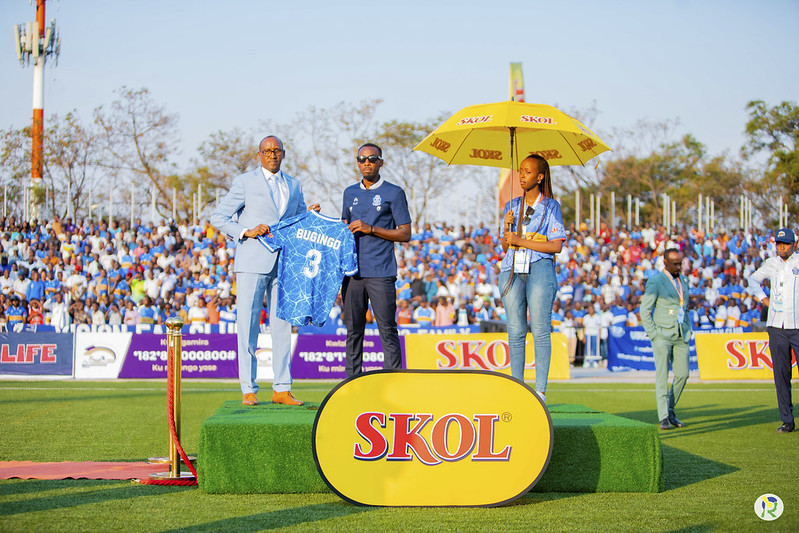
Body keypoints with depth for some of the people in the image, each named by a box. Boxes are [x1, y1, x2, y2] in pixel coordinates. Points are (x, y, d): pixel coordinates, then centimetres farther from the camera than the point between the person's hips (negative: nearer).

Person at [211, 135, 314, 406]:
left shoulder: (293, 185, 17)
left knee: (282, 325, 4)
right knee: (248, 326, -3)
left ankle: (282, 389, 9)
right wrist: (246, 232, -11)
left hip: (283, 263, 4)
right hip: (253, 263, -4)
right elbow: (218, 217, 1)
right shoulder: (245, 182, 3)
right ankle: (248, 390, 1)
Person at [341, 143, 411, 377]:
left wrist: (371, 229, -11)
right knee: (353, 329, 6)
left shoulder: (394, 193, 3)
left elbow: (405, 234, -1)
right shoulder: (350, 193, 18)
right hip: (352, 270, 5)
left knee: (387, 329, -7)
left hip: (381, 272, -5)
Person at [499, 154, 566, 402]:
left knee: (540, 331, -8)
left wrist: (520, 240, -9)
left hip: (540, 269, -4)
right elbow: (505, 245, 16)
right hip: (512, 270, 4)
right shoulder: (512, 206, 17)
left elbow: (556, 245, -5)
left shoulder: (550, 206, 4)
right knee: (515, 332, 0)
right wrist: (507, 227, -3)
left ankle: (541, 390, -7)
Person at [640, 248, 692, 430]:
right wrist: (653, 334, -11)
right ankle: (664, 418, -11)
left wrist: (689, 330, 16)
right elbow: (645, 310, -7)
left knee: (682, 374, 1)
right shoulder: (655, 281, -6)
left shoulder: (683, 280, 15)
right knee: (662, 375, -9)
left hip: (681, 336, 6)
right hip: (662, 333, -6)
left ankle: (669, 410, 18)